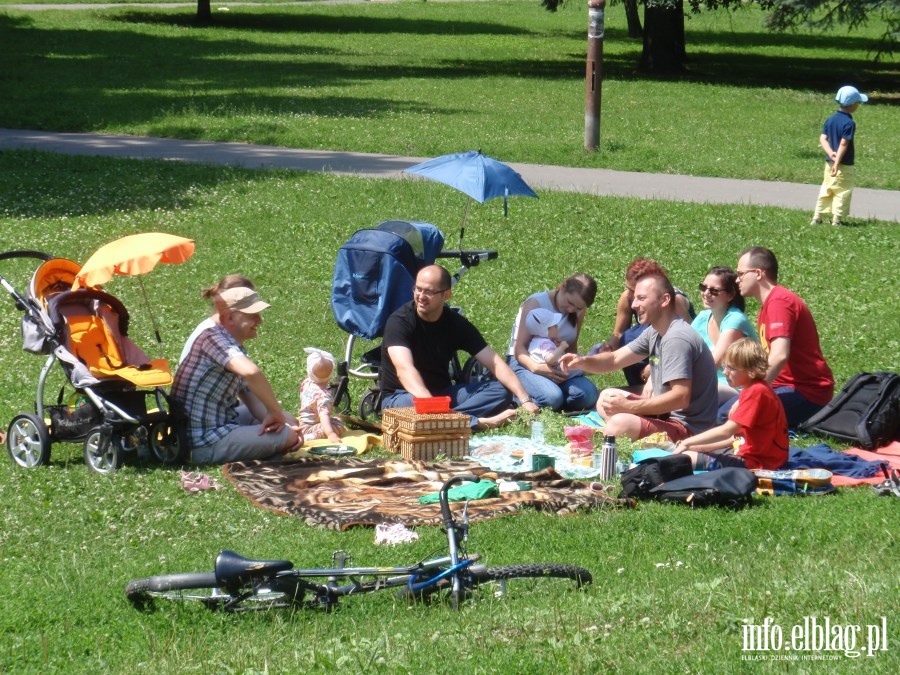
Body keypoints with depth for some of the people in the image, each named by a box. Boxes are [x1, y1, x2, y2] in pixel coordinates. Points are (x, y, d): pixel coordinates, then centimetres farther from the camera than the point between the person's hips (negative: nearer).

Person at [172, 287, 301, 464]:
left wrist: (275, 417, -5)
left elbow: (250, 395, 14)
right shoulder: (215, 338, -18)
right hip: (205, 444, -11)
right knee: (288, 437, -16)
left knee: (288, 422, 18)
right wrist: (275, 413, -26)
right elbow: (251, 372, -37)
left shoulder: (234, 346, 13)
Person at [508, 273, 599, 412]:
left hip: (557, 366, 5)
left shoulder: (579, 311, 2)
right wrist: (536, 368, -37)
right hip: (527, 362, -5)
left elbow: (571, 347, 3)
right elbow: (519, 347, -18)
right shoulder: (536, 303, -15)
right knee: (552, 398, -35)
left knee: (589, 395, -24)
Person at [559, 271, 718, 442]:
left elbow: (681, 398, -30)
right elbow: (614, 360, 14)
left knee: (620, 423, -32)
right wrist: (582, 361, -8)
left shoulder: (677, 338, -22)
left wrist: (628, 406, -27)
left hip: (689, 427, -11)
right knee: (607, 397, 21)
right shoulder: (654, 332, 9)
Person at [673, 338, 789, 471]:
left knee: (687, 458, -16)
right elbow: (736, 435, 15)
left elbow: (726, 431, -22)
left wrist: (687, 442, -14)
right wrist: (696, 446, 7)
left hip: (754, 463, -11)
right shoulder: (750, 390, 14)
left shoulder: (756, 392, -19)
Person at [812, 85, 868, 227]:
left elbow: (823, 138, -1)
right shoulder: (849, 123, -16)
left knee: (826, 189, 14)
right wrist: (837, 163, -23)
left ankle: (817, 217, 14)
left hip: (829, 162, 7)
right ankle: (836, 220, 2)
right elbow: (843, 144, -21)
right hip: (844, 166, -7)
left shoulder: (830, 119, 6)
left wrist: (831, 153, -11)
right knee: (843, 191, 2)